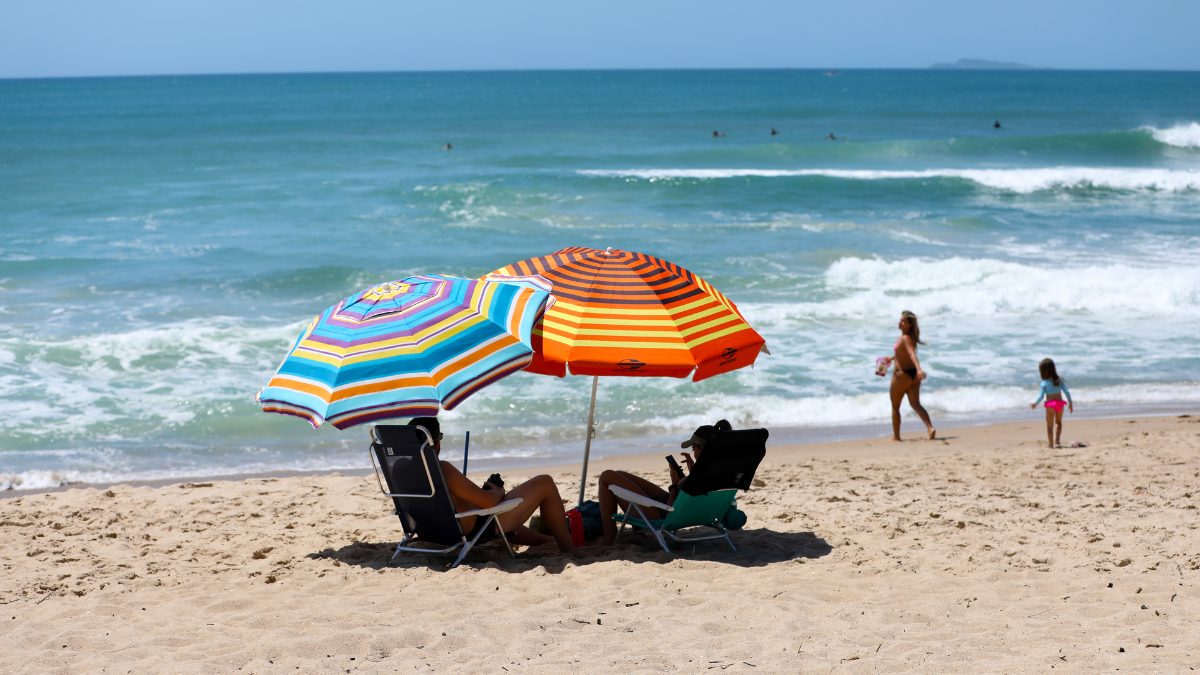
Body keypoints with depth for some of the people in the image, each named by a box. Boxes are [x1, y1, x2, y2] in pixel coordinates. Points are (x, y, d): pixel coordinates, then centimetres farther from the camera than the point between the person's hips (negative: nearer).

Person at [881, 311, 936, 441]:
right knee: (915, 404, -1)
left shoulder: (906, 338, -20)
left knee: (895, 407, 9)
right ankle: (930, 428, -21)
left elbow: (912, 354, -35)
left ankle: (896, 436, 18)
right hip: (913, 374, 8)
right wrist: (892, 358, 40)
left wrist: (919, 369, -49)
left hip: (902, 375, -8)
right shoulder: (909, 337, 8)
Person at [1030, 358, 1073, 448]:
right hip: (1059, 402, 4)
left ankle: (1050, 444, 5)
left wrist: (1035, 404, 9)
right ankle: (1057, 440, 7)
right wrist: (1070, 403, 7)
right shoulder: (1059, 380, 1)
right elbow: (1066, 392, -1)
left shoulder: (1044, 383, -9)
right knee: (1058, 422, 23)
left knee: (1049, 425, 6)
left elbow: (1041, 396, -8)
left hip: (1050, 404, -4)